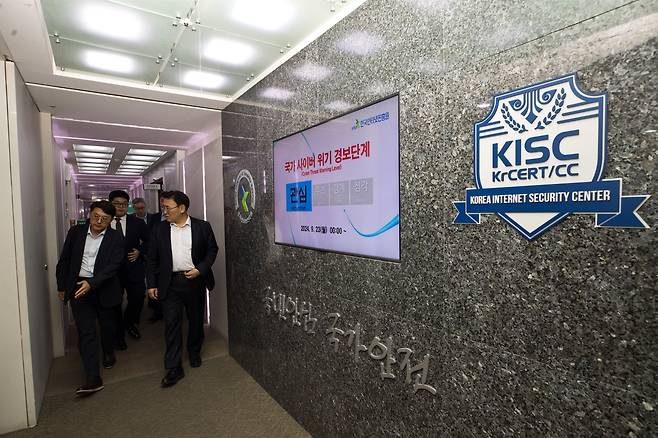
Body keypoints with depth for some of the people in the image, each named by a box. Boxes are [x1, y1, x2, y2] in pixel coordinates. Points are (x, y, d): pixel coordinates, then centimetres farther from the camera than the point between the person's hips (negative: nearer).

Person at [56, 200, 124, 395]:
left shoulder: (115, 238, -8)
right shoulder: (75, 232, 0)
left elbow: (113, 266, -15)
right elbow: (64, 260, 8)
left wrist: (92, 283, -25)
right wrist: (62, 286, 10)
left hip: (104, 289, -1)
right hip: (78, 288, 1)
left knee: (107, 325, 16)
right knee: (86, 332, -3)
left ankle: (108, 352, 45)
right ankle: (93, 378, 0)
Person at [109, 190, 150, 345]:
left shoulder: (137, 223, 4)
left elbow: (148, 240, 13)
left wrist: (140, 251, -1)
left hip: (133, 269, 1)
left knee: (138, 298, -4)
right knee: (115, 303, 8)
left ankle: (129, 322, 28)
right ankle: (119, 335, 26)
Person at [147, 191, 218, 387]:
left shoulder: (202, 227, -3)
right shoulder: (159, 229, 2)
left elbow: (212, 250, 2)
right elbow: (152, 259, 5)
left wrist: (200, 269, -11)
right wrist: (151, 284, 2)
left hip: (195, 281, 0)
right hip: (170, 284, 1)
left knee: (196, 321, 14)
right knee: (171, 324, 0)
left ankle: (194, 353, 37)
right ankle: (174, 368, 11)